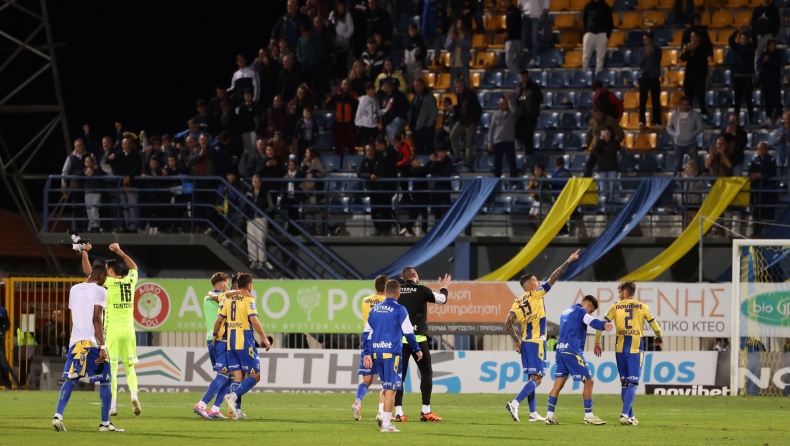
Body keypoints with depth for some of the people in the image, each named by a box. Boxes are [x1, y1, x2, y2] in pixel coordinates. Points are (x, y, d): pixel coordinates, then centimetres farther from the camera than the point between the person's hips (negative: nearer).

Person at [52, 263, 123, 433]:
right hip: (93, 342, -5)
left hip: (76, 342, 5)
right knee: (104, 382, 6)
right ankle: (105, 423, 8)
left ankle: (58, 415, -9)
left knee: (70, 379, 7)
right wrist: (102, 347, -15)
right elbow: (96, 319, -14)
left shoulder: (74, 290, 13)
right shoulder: (99, 291, -6)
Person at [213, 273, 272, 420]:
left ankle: (236, 410, 0)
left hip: (231, 344, 6)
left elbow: (219, 320, 8)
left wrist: (215, 335, 24)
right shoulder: (248, 299, -7)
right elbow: (254, 320, -17)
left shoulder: (228, 299, 10)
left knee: (237, 376, 8)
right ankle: (233, 396, -21)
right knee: (254, 376, -1)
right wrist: (264, 338, -15)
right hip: (245, 343, -6)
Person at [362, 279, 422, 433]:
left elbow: (366, 333, 11)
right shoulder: (400, 310, -5)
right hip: (392, 352, -6)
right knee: (391, 389, -5)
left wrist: (366, 354, 13)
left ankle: (385, 418, 16)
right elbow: (408, 333, -3)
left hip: (376, 353, 6)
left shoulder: (375, 309, 12)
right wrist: (417, 349, 10)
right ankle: (386, 424, -9)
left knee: (387, 388, 19)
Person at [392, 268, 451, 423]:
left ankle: (398, 412, -2)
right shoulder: (421, 290, -5)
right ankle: (425, 411, 3)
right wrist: (444, 288, 25)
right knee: (426, 372, 8)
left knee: (399, 374, 5)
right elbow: (442, 299, 5)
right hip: (417, 338, -3)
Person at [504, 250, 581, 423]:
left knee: (532, 378, 13)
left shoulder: (518, 303, 7)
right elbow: (554, 278, -10)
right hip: (536, 343, -7)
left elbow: (508, 324, 2)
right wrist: (568, 262, -5)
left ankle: (533, 413, 14)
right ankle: (514, 404, -23)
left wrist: (517, 342, 10)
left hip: (525, 342, 7)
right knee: (536, 379, -7)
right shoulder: (536, 295, -8)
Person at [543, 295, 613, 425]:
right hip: (572, 352, -8)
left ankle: (549, 416, 4)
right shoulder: (580, 311, -5)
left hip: (560, 351, 8)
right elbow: (591, 321, -28)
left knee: (558, 384, 8)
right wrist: (604, 325, -47)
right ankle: (588, 416, -1)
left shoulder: (566, 312, 23)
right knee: (588, 382, -1)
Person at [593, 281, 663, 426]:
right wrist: (658, 338, 24)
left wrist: (597, 343, 9)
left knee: (624, 382, 12)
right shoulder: (642, 307, 3)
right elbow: (655, 325, 4)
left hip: (620, 349, 2)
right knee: (633, 383, -4)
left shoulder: (615, 307, 5)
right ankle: (625, 414, -19)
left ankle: (631, 416, 14)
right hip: (636, 348, -2)